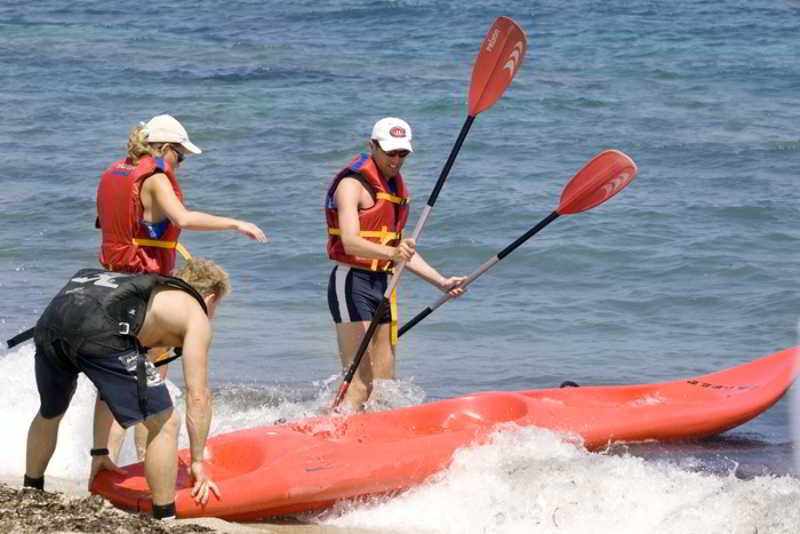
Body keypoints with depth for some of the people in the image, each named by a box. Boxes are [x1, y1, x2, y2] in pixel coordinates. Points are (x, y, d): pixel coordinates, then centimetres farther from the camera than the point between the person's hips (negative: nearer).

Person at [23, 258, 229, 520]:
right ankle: (164, 521, 10)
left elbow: (113, 386, 43)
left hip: (50, 321, 8)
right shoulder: (195, 315, 21)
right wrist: (197, 463, 21)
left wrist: (99, 452, 45)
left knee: (49, 414, 35)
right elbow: (197, 396, 13)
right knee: (165, 424, 7)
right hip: (97, 329, -8)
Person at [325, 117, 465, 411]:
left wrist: (441, 282, 17)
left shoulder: (396, 187, 17)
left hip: (381, 287, 9)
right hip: (352, 284, -9)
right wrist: (391, 253, -42)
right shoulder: (353, 184, -11)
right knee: (360, 385, -17)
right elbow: (350, 242, -26)